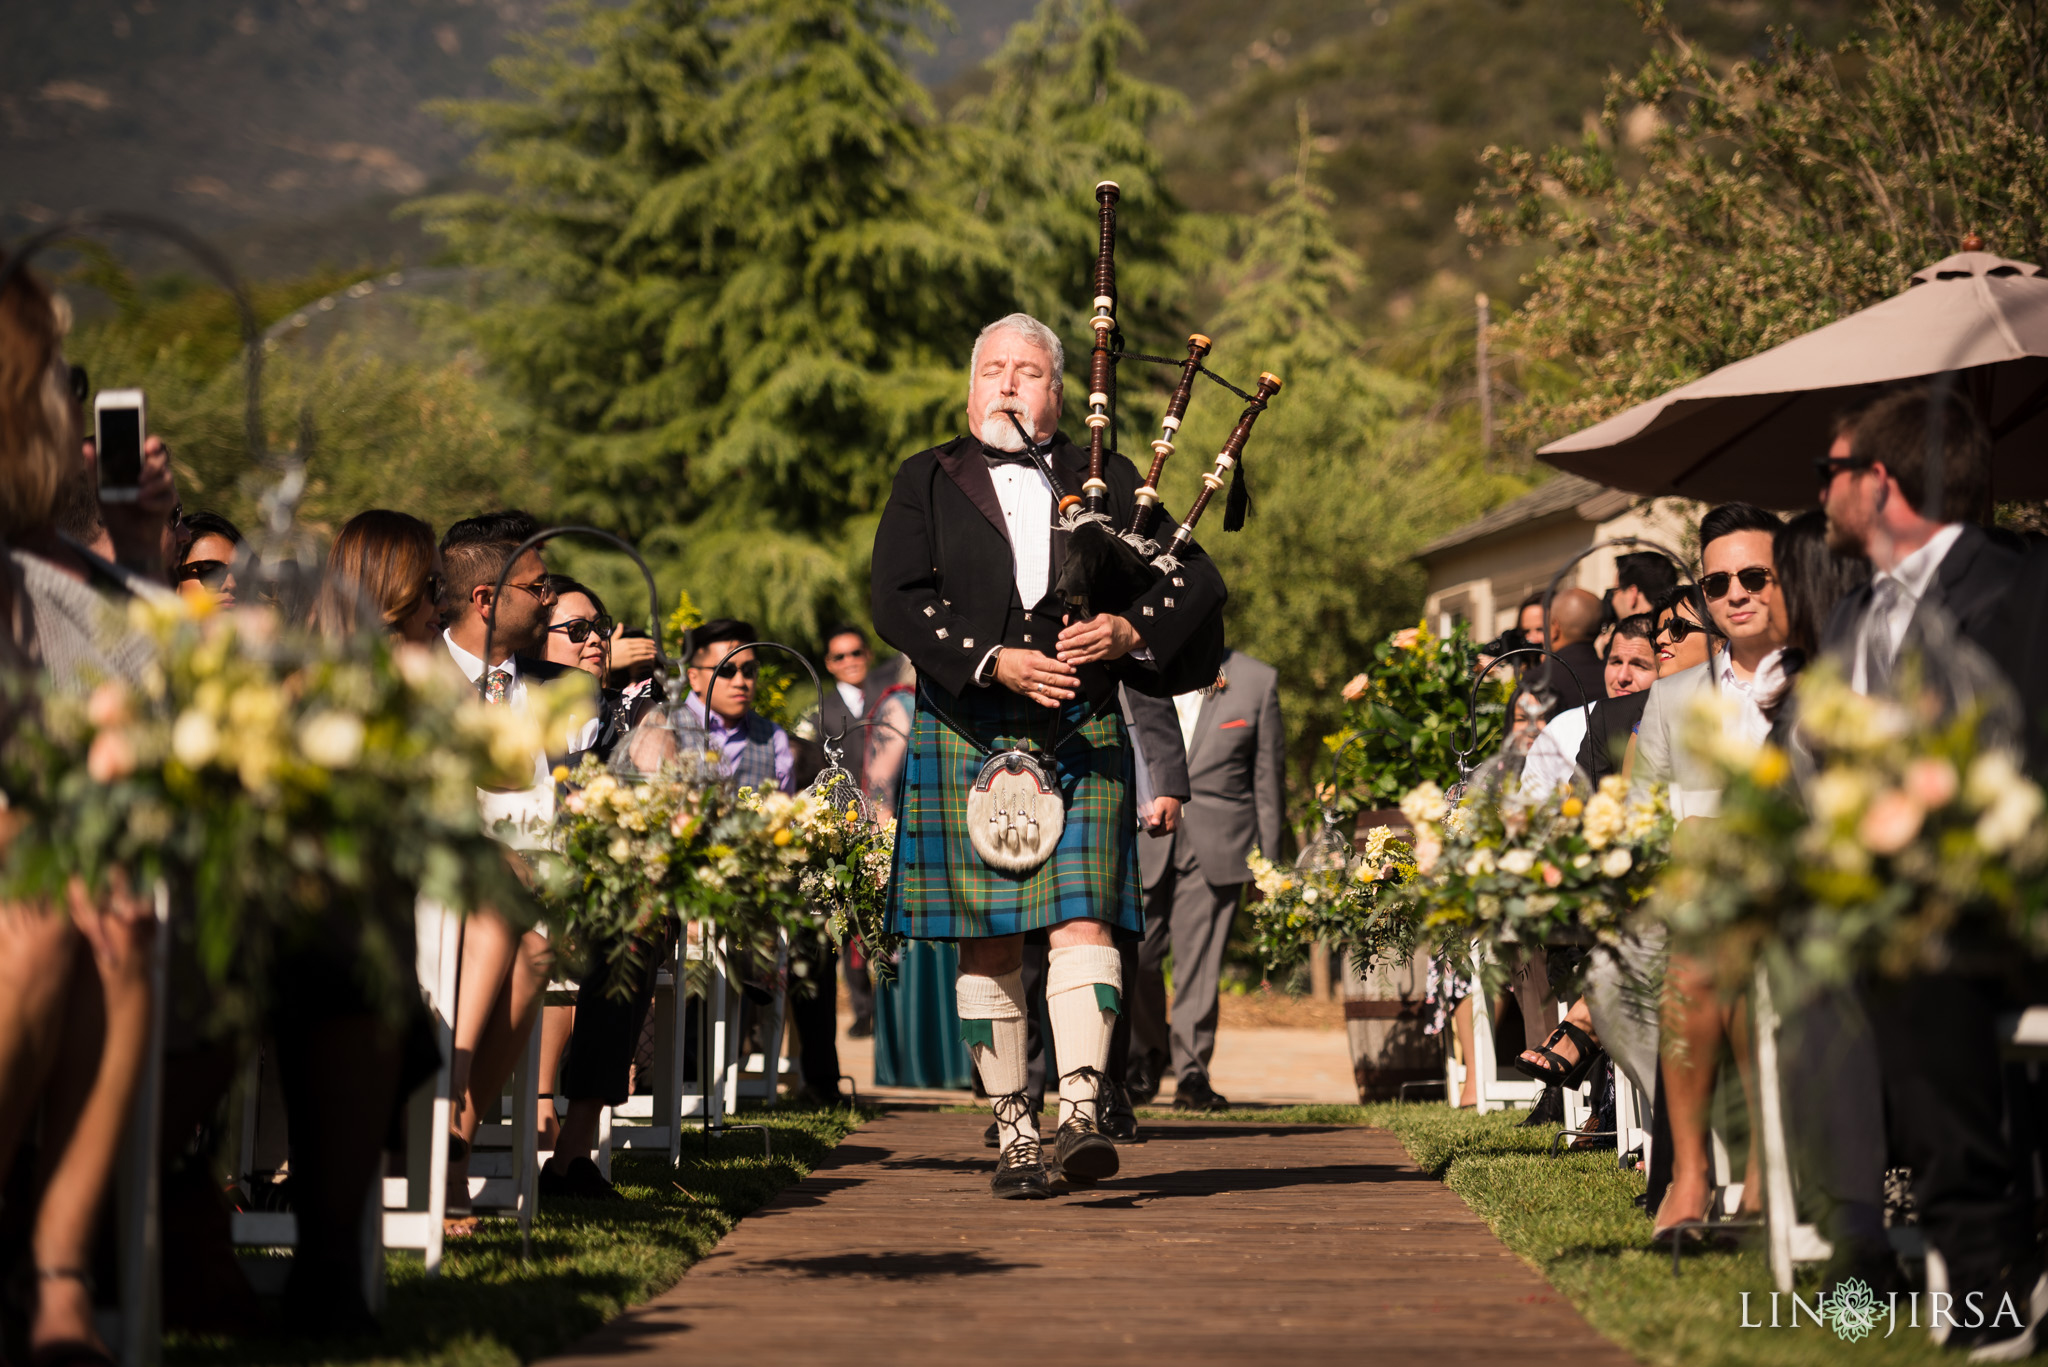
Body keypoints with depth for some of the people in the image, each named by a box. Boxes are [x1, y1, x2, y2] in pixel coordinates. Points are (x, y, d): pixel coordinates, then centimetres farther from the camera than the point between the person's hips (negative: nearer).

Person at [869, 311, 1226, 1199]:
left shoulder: (1104, 480, 12)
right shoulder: (928, 484, 10)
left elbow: (1195, 579, 8)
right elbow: (896, 600, -3)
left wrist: (1129, 628, -12)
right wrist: (992, 660, -16)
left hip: (1083, 739, 0)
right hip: (967, 737, 0)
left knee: (1082, 920, -14)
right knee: (987, 944, 2)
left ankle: (1082, 1112, -21)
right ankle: (1014, 1133, 8)